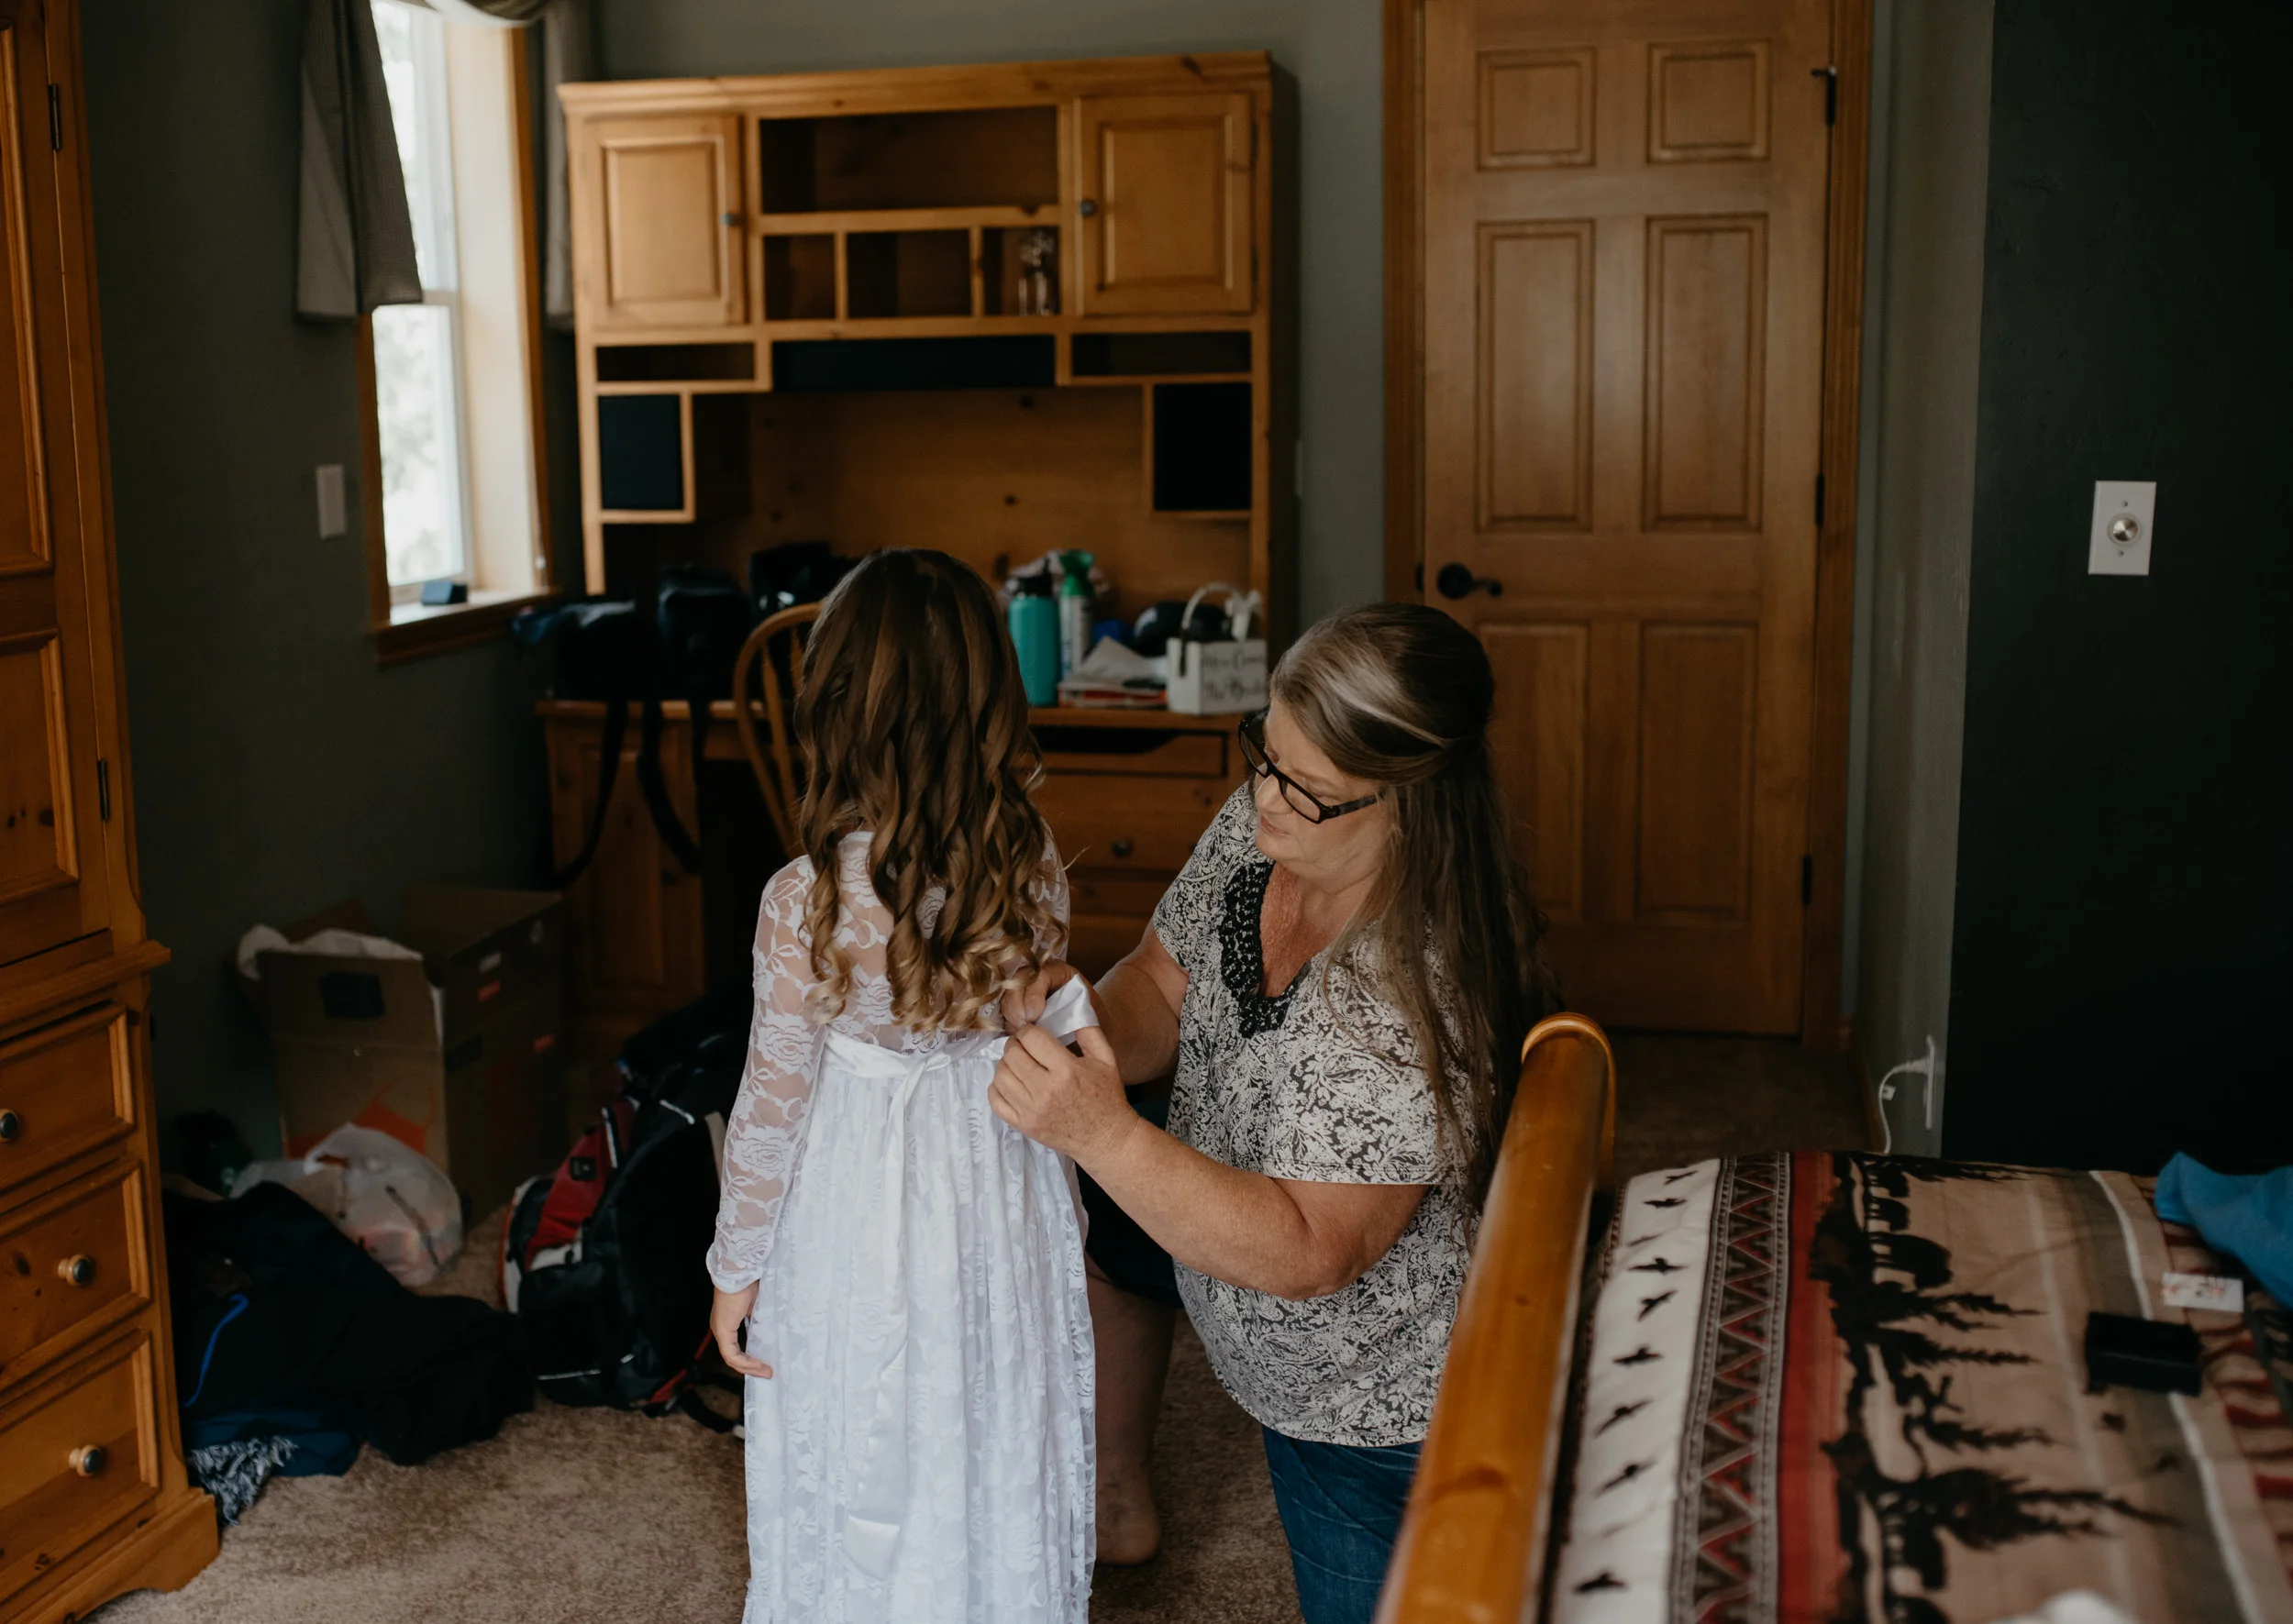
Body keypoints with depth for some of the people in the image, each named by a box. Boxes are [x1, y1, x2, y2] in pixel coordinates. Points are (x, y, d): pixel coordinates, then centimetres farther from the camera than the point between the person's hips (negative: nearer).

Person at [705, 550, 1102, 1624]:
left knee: (860, 1480, 16)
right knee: (999, 1461, 22)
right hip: (1008, 1208, 4)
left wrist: (737, 1265, -1)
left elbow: (773, 1102, -14)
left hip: (859, 1222, -3)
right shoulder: (1032, 868, -11)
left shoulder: (806, 902, -22)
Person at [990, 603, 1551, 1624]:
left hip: (1372, 1397, -9)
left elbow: (1305, 1253, -38)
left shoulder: (1417, 1001, -40)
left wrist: (1103, 1133, -45)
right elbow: (1161, 989, -5)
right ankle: (1117, 1505, 49)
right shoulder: (1263, 824, -17)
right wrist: (1088, 1026, -27)